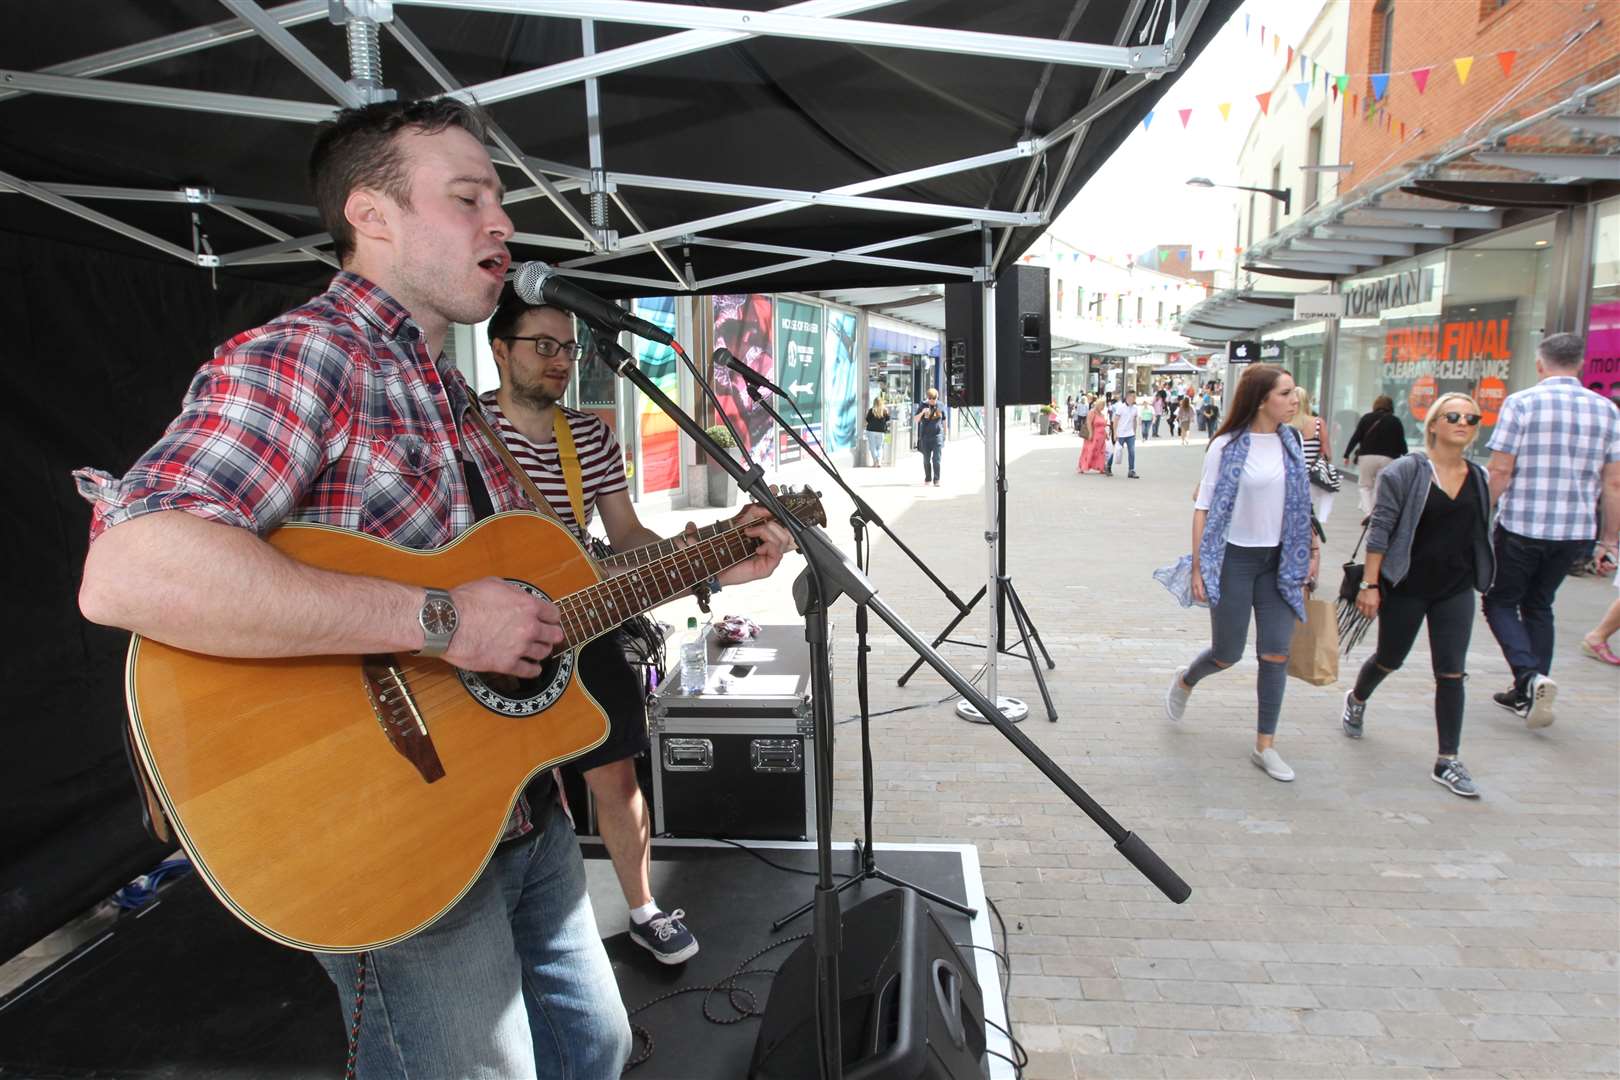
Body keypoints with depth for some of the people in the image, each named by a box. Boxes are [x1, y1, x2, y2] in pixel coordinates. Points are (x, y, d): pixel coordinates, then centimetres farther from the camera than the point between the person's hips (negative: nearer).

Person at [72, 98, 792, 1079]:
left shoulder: (452, 395, 13)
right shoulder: (299, 360, -17)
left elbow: (541, 583, 18)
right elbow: (125, 574, -34)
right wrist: (440, 620, -32)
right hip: (400, 846, -8)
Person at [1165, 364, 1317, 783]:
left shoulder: (1291, 442, 5)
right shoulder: (1227, 446, -11)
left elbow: (1301, 505, 14)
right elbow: (1204, 508, -10)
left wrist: (1311, 550, 10)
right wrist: (1198, 568, -14)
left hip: (1278, 561, 5)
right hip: (1235, 559, -4)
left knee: (1276, 653, 2)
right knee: (1227, 654, 5)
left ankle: (1265, 745, 13)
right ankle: (1183, 683, 38)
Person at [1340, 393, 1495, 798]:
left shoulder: (1479, 479, 5)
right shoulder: (1407, 471, -10)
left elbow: (1480, 534, 15)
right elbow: (1380, 530, -12)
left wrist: (1477, 579, 15)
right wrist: (1370, 584, -15)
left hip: (1456, 590, 4)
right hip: (1406, 587, -4)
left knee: (1451, 672, 1)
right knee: (1390, 659, 14)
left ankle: (1447, 762, 9)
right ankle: (1356, 701, 46)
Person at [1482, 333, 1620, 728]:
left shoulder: (1521, 403, -8)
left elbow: (1500, 470, -12)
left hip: (1520, 528, -4)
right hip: (1576, 532, 5)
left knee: (1500, 602, 10)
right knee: (1538, 605, 19)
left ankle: (1530, 677, -11)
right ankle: (1528, 693, 22)